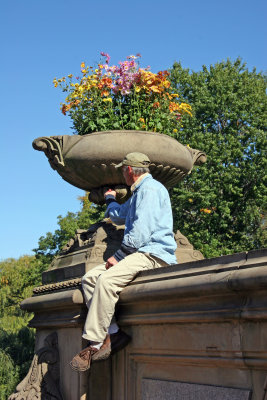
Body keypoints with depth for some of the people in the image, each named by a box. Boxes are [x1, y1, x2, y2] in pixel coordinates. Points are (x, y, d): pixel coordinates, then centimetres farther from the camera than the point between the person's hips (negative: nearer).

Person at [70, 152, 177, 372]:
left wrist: (119, 255, -17)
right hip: (138, 253, 11)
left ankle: (94, 343, -27)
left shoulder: (150, 188, -7)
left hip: (154, 254, -11)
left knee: (107, 279, -31)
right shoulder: (138, 192, 27)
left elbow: (142, 230, -19)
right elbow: (119, 216, 47)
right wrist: (110, 200, 63)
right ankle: (113, 333, -14)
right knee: (90, 278, -4)